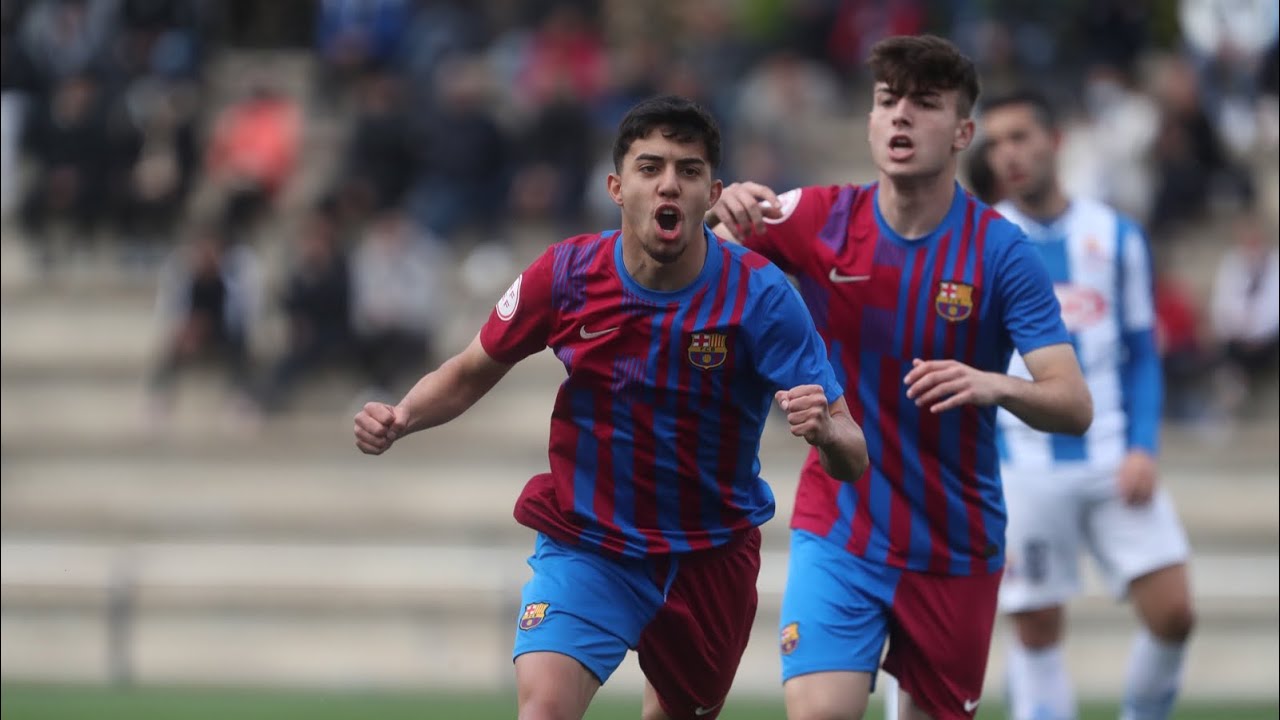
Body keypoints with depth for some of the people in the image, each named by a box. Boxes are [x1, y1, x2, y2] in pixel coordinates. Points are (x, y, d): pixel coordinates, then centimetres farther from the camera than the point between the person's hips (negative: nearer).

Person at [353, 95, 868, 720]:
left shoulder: (760, 294, -17)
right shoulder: (564, 275, -13)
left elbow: (852, 460, -19)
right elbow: (469, 375, 4)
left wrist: (824, 430, -43)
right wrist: (400, 419, -16)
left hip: (712, 552, 1)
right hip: (586, 546, -1)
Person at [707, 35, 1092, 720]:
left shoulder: (1001, 251, -11)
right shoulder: (820, 220, -5)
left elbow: (1074, 407, -17)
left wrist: (997, 386, -39)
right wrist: (722, 209, -27)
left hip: (954, 551, 0)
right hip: (838, 530, 0)